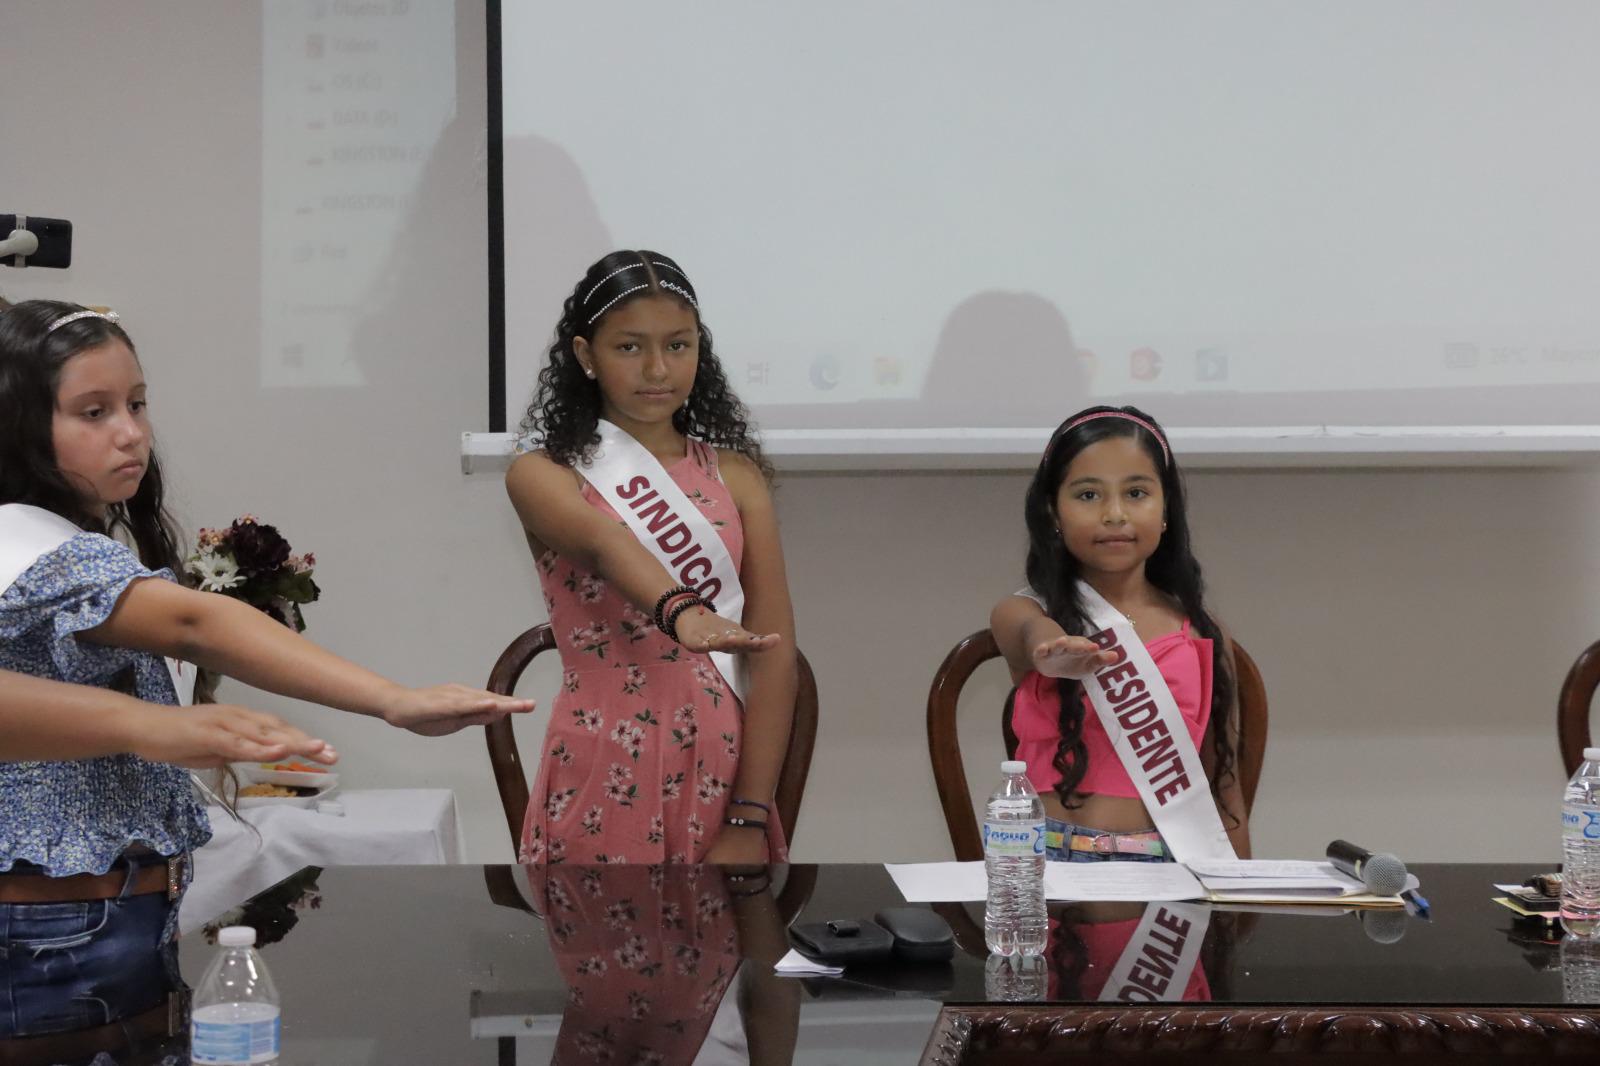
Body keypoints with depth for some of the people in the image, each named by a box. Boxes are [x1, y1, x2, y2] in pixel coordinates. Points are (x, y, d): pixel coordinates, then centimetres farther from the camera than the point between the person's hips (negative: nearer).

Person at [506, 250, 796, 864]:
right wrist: (680, 612, -45)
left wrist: (750, 821, -9)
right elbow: (602, 540, -24)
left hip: (720, 775, 2)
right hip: (605, 783, -2)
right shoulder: (544, 474, -1)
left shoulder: (734, 474, 6)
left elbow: (775, 652, 0)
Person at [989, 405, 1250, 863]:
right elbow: (1037, 634, -23)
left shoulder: (1204, 635, 10)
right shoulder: (1021, 614, 4)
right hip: (1052, 858, -2)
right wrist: (1058, 653, -46)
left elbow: (1224, 787, 13)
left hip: (1167, 863, 2)